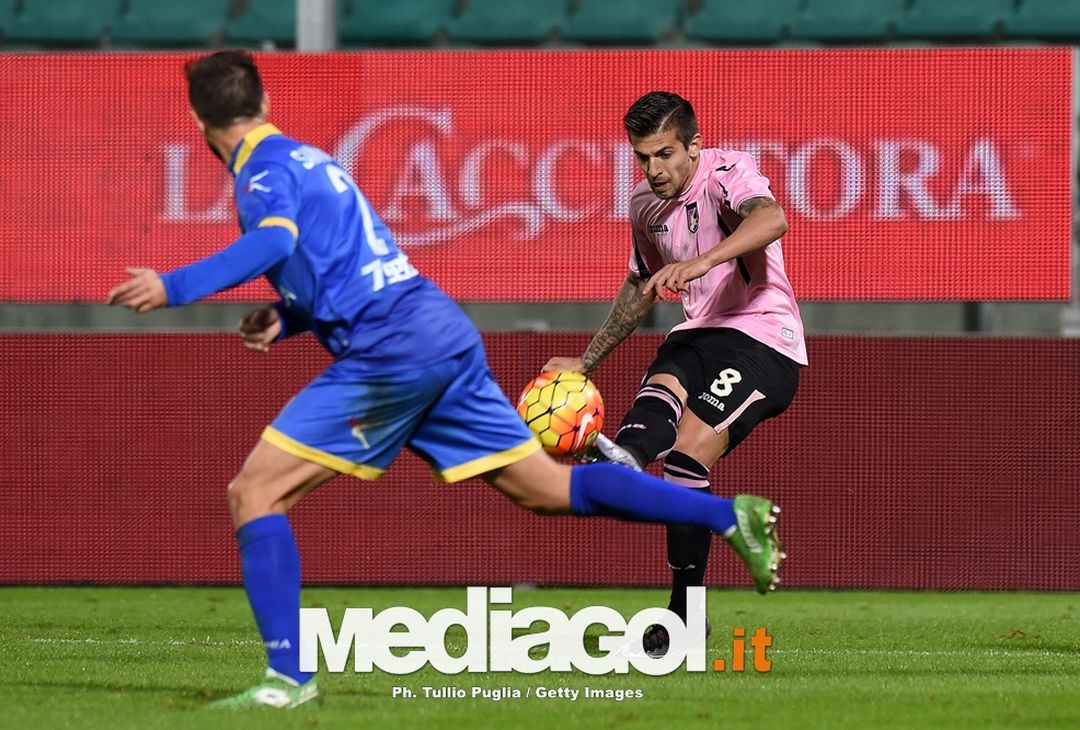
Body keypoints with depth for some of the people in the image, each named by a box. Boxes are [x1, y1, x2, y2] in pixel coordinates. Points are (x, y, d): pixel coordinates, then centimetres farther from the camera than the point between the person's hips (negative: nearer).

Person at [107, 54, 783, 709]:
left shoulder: (264, 168, -3)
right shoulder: (308, 159, 24)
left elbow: (274, 240, -26)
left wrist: (174, 287, -27)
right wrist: (285, 319, 17)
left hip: (391, 352, -9)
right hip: (446, 333, 9)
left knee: (254, 493, -6)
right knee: (550, 487, 13)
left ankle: (289, 676, -13)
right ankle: (731, 515, 9)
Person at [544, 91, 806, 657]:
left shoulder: (727, 173, -12)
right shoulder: (646, 205, 12)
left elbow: (771, 220, -36)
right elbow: (641, 286, 30)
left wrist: (702, 261, -52)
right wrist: (587, 361, 29)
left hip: (763, 336, -5)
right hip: (700, 333, 5)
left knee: (689, 449, -24)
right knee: (661, 389, -31)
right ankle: (626, 455, -60)